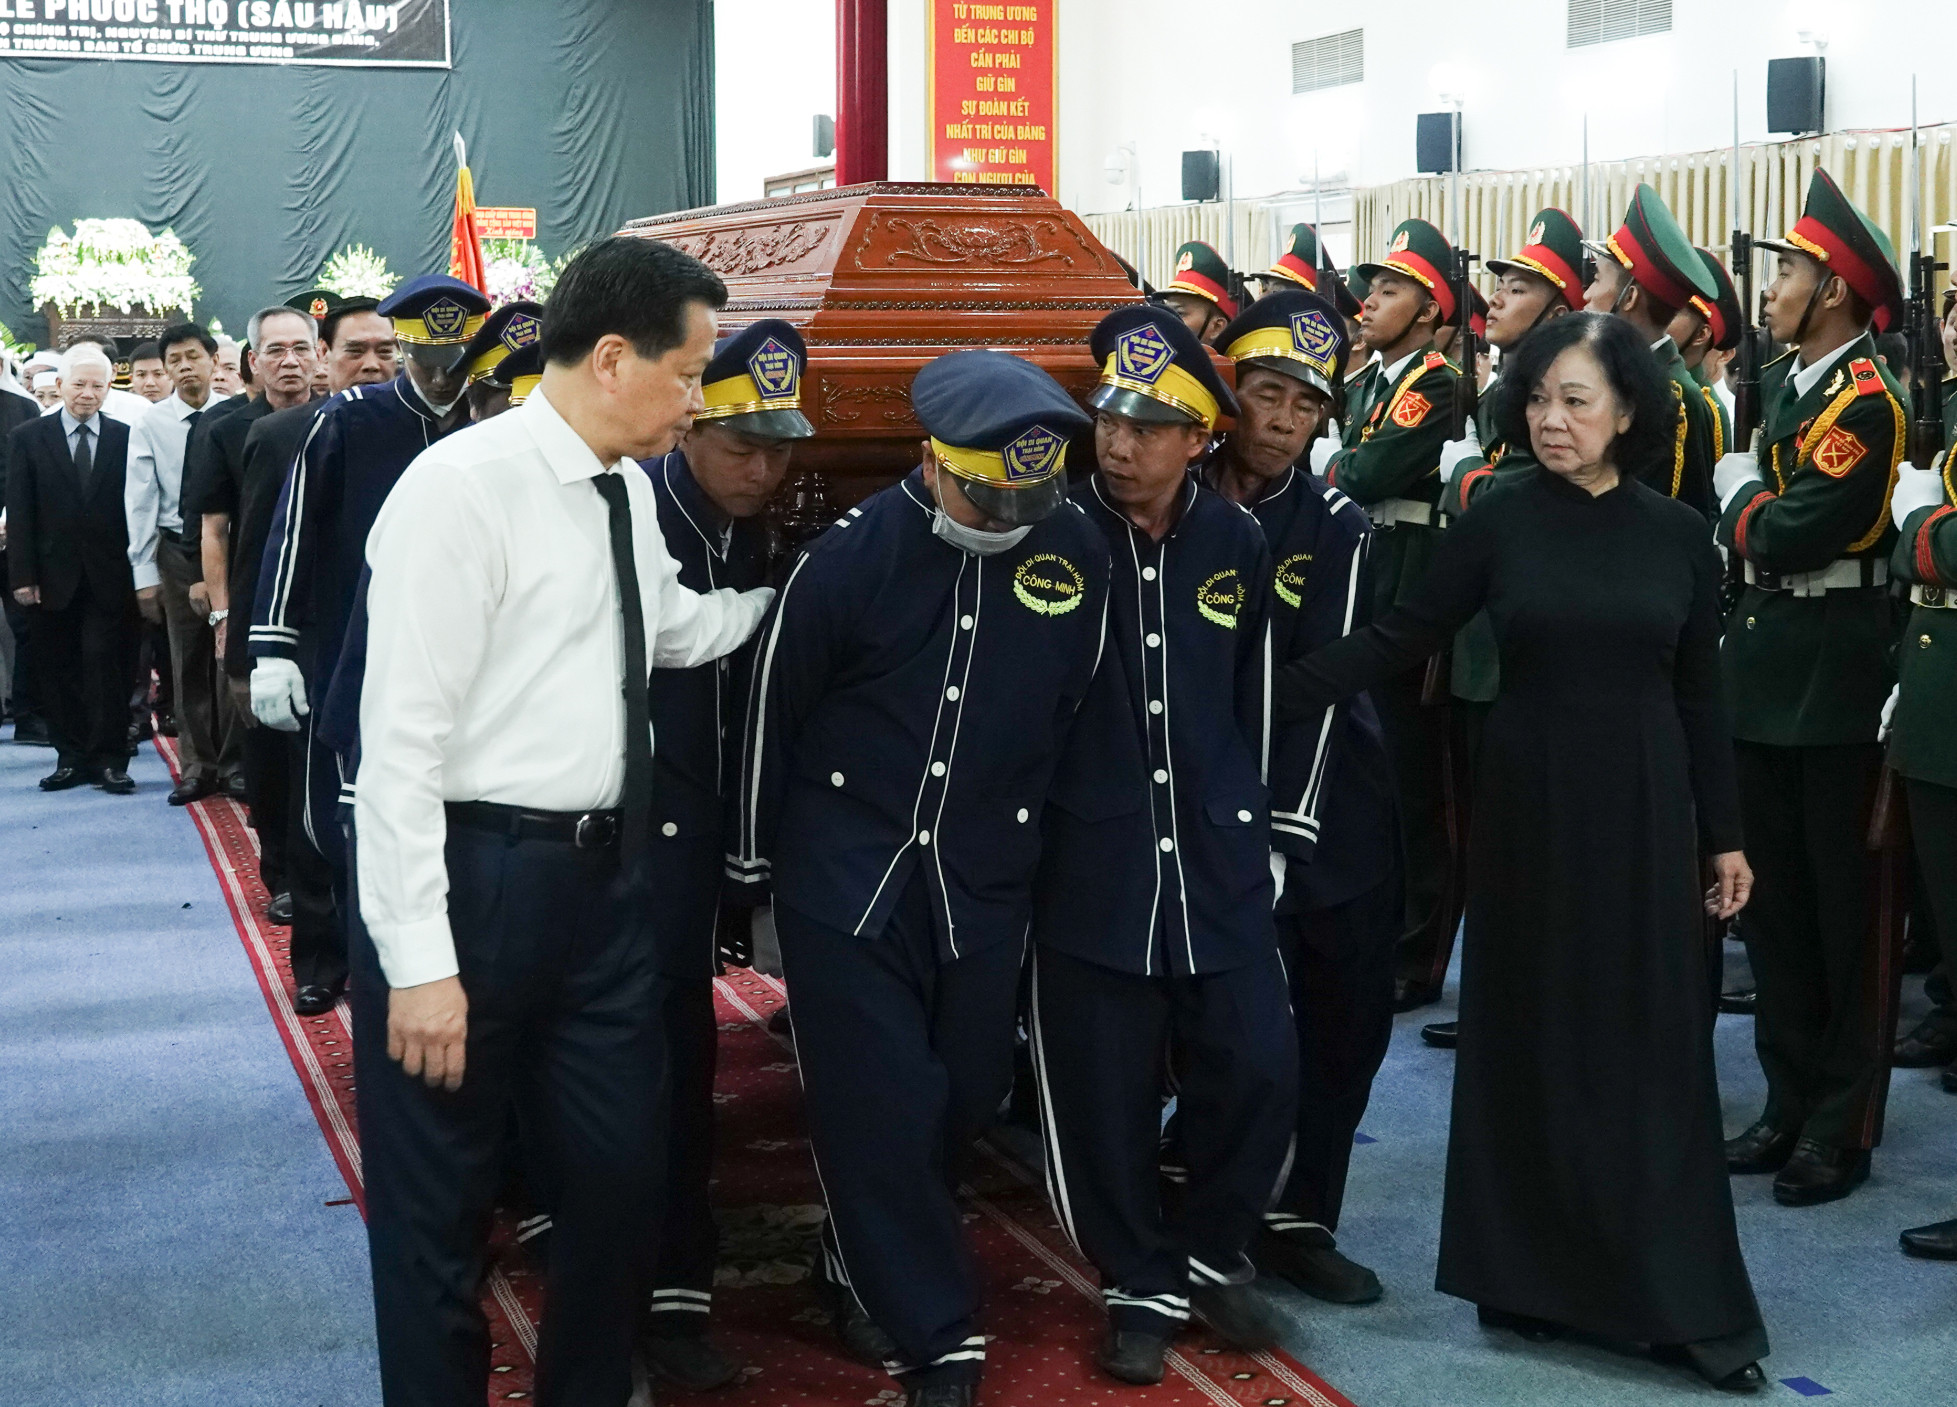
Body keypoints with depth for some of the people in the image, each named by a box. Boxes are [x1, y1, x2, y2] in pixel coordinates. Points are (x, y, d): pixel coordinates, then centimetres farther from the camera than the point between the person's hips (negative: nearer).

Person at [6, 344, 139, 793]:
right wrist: (22, 575, -5)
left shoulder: (125, 438, 4)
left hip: (109, 578, -1)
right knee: (58, 671, 6)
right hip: (53, 578, 1)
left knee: (108, 668, -2)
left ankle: (109, 760, 3)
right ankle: (71, 757, 15)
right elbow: (19, 514, 1)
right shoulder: (28, 438, 4)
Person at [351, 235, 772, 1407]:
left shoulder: (629, 488, 7)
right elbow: (401, 737, -19)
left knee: (625, 1170, 18)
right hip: (477, 874, -8)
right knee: (441, 1201, 7)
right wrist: (420, 958, -21)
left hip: (607, 873, 8)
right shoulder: (465, 486, -17)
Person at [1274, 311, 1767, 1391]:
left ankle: (1684, 1300, 11)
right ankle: (1534, 1276, 18)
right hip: (1526, 809, 0)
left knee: (1652, 1045, 3)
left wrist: (1725, 836, 6)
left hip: (1642, 814, 0)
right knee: (1528, 1038, 6)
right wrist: (1266, 696, -12)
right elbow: (1398, 641, -3)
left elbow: (1700, 697, 5)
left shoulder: (1679, 537, 0)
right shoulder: (1498, 524, -3)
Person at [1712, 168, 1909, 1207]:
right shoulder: (1787, 383, 12)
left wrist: (1738, 492, -4)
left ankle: (1844, 1123, 10)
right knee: (1773, 895, 13)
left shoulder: (1865, 399, -14)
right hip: (1768, 665, 8)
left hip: (1834, 675, -8)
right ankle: (1791, 1100, 23)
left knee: (1841, 904, 1)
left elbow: (1787, 536, -21)